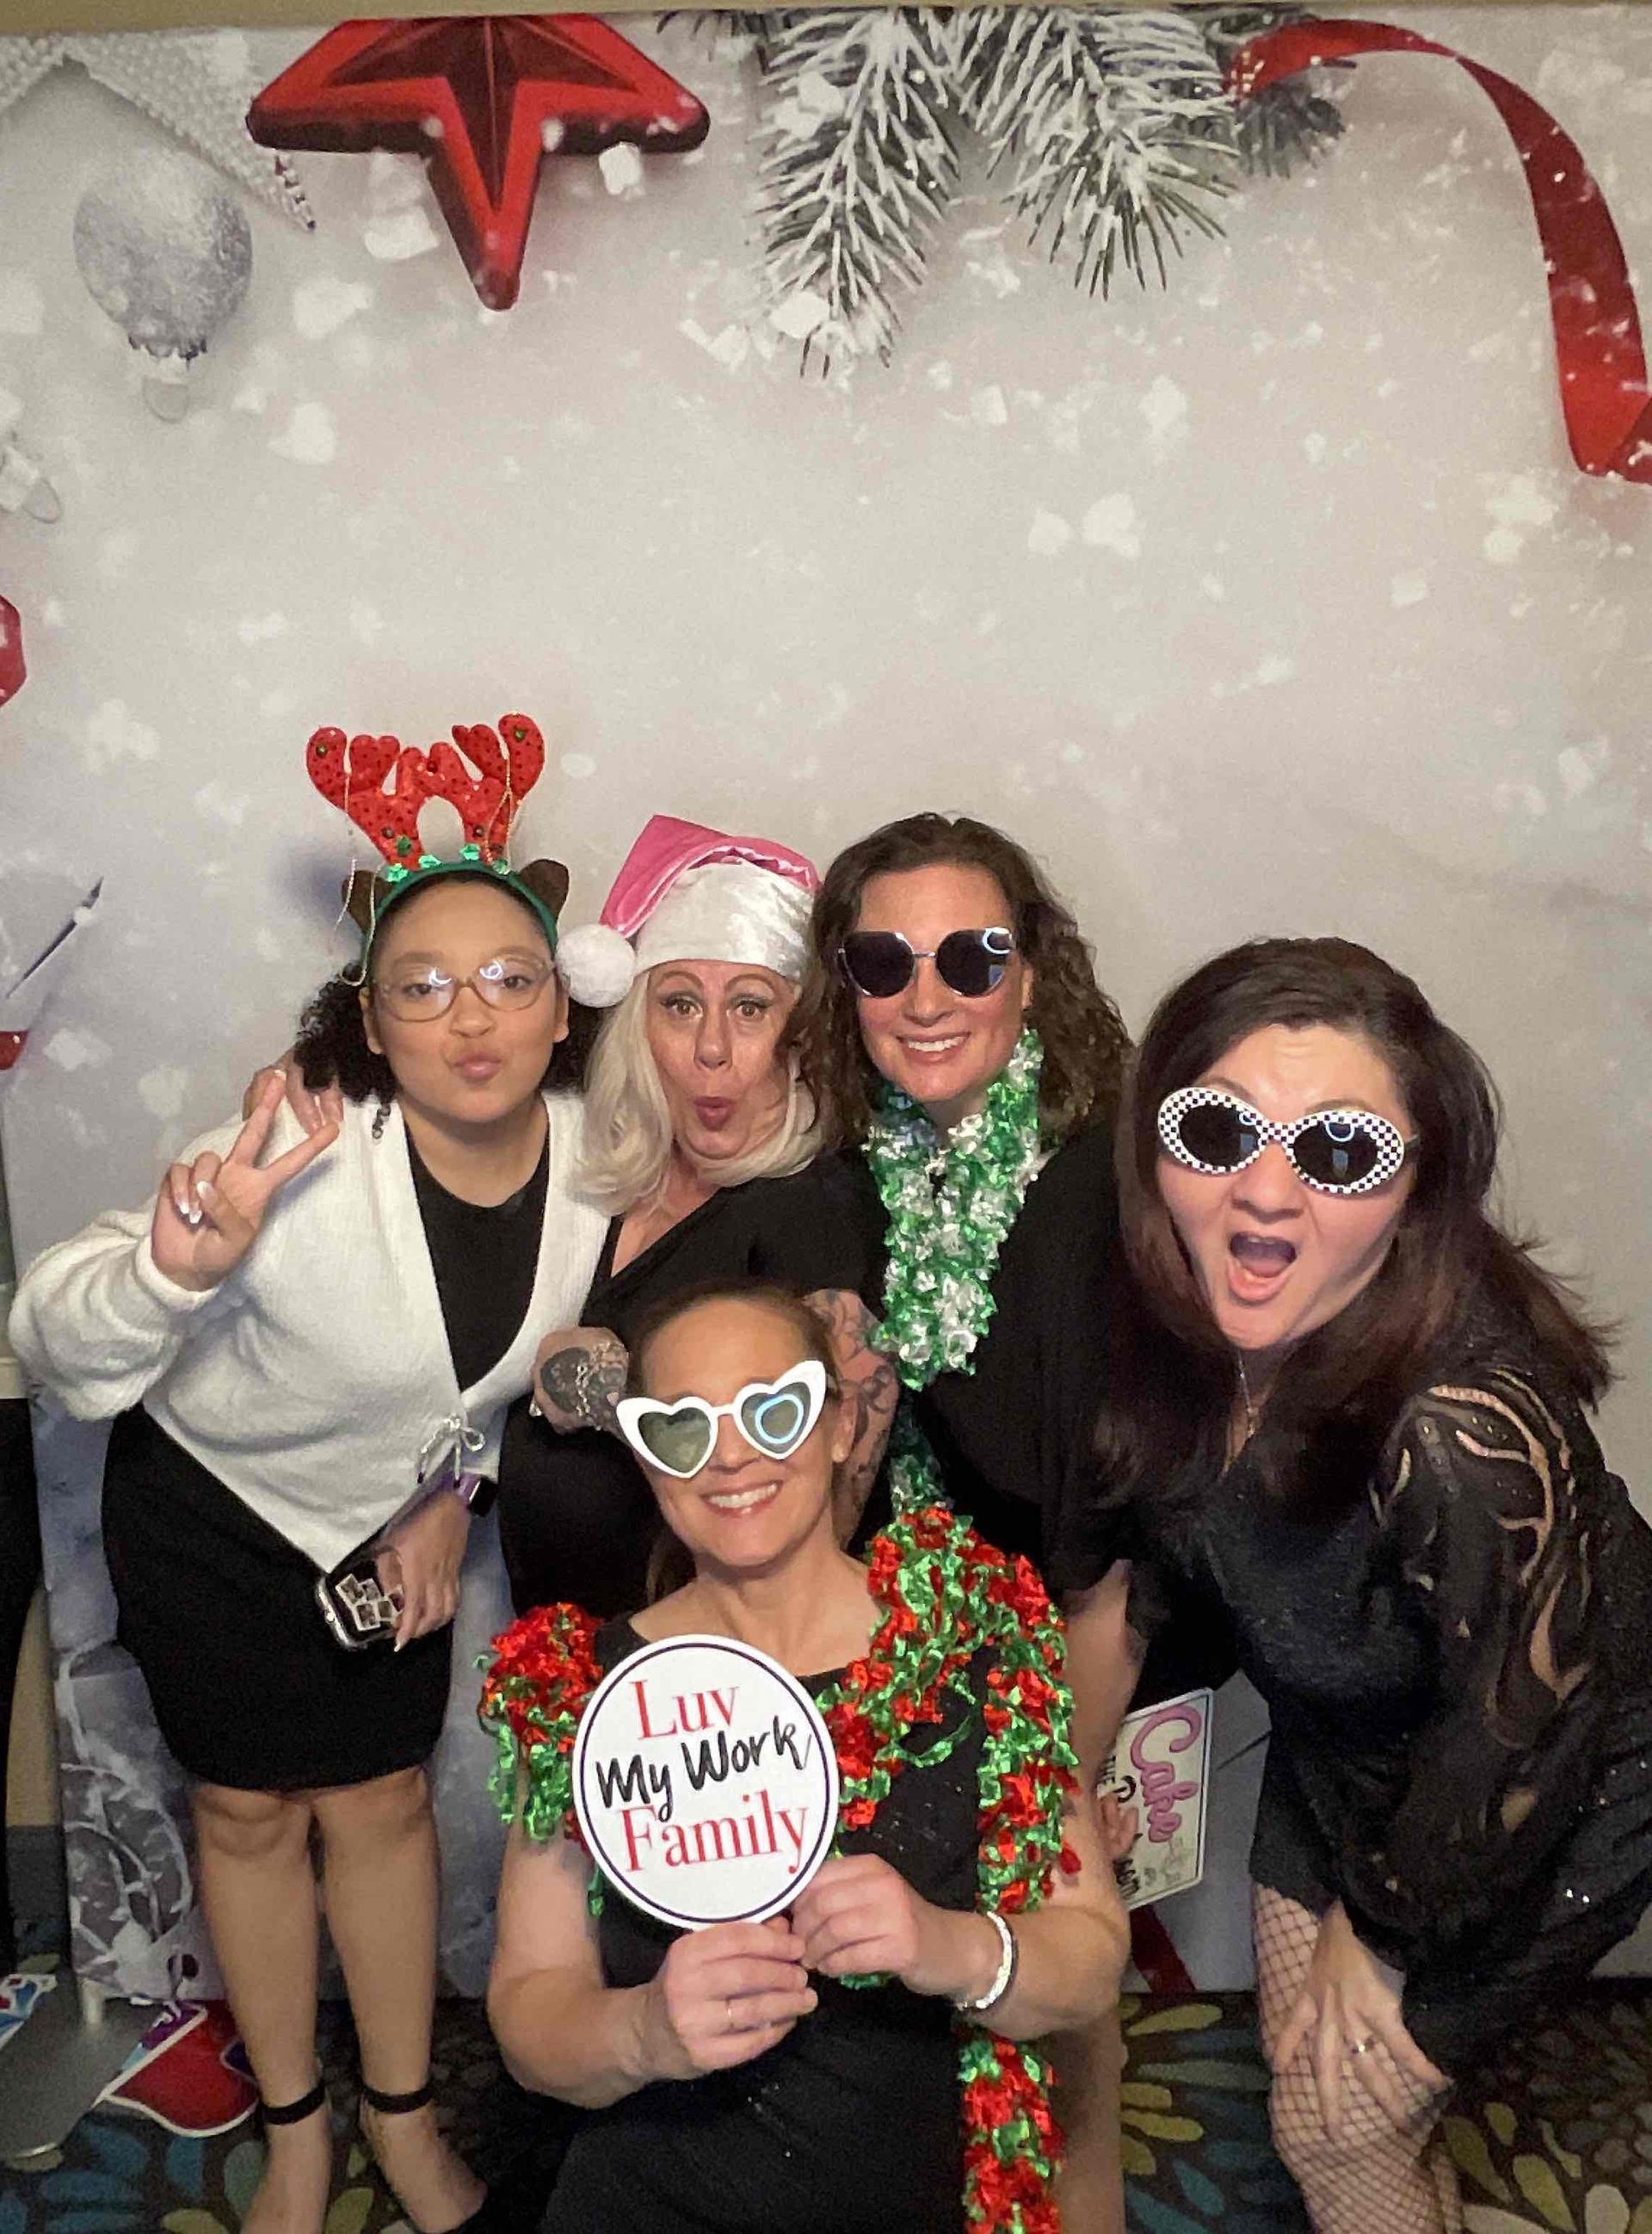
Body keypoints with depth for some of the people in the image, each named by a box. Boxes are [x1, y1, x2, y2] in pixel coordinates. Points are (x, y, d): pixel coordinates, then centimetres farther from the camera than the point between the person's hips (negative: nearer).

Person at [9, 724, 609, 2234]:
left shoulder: (593, 1160, -20)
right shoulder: (298, 1161, -35)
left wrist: (456, 1493, -2)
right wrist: (172, 1270, -49)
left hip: (396, 1514, 3)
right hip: (216, 1504, -2)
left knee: (382, 1799, 14)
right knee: (251, 1811, 12)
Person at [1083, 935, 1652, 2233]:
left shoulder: (1469, 1430, -41)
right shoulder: (1179, 1315, -23)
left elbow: (1520, 1732, -25)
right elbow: (1154, 1530, -2)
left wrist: (1384, 1923, -10)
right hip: (1346, 1741, 6)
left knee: (1334, 2123, 9)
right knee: (1303, 2042, 23)